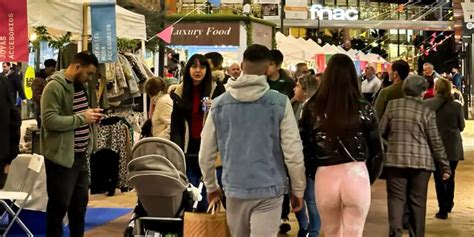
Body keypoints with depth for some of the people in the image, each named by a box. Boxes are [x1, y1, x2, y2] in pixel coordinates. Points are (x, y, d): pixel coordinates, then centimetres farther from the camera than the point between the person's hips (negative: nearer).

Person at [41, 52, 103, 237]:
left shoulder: (80, 85, 12)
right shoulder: (54, 87, -16)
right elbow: (50, 120, -25)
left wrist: (90, 115, 3)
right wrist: (82, 118, -21)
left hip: (80, 154, 9)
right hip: (61, 156, -9)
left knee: (80, 202, 17)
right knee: (59, 205, 2)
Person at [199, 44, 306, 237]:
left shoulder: (219, 104, 1)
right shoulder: (279, 102, -7)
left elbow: (206, 153, 6)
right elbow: (293, 152, -8)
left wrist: (211, 186, 20)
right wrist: (298, 189, 4)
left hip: (235, 188, 3)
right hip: (269, 189, -3)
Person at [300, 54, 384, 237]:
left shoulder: (312, 108, -1)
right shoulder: (364, 108, -2)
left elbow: (304, 147, 1)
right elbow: (377, 150, 2)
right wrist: (370, 178, 17)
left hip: (325, 176, 1)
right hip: (356, 176, -1)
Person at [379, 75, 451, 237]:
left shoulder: (392, 105, 2)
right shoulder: (427, 111, -1)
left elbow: (381, 131, 7)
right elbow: (435, 141, -1)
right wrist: (445, 166, 8)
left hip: (395, 158, 0)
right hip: (421, 161, 0)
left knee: (396, 198, 2)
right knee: (417, 201, 9)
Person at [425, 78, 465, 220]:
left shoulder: (427, 104, -12)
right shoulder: (456, 106, -7)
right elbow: (461, 126, 3)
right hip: (453, 148, 2)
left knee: (439, 178, 5)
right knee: (450, 177, 19)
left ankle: (443, 209, 2)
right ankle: (449, 204, 32)